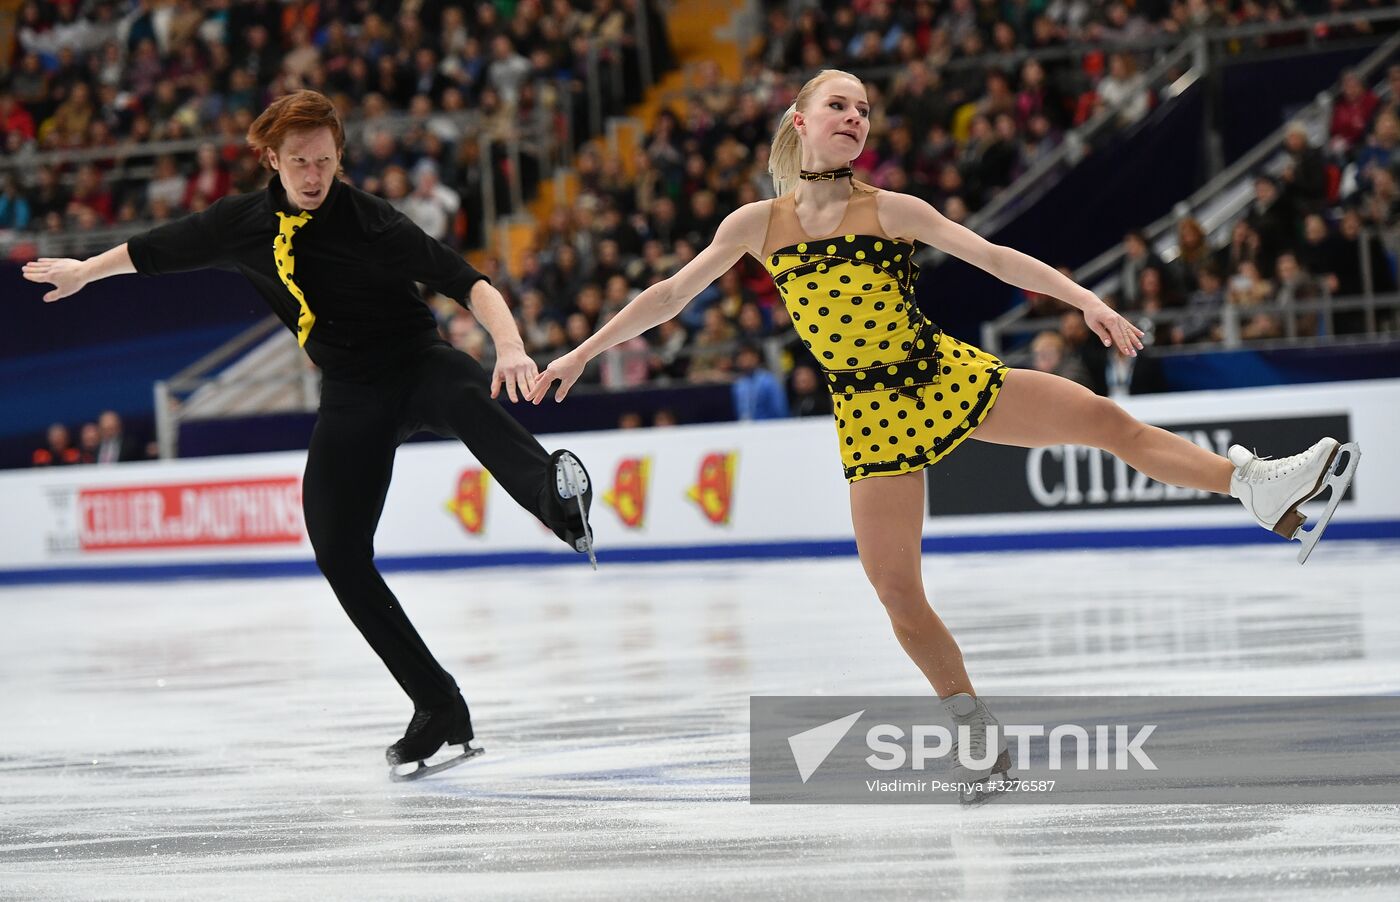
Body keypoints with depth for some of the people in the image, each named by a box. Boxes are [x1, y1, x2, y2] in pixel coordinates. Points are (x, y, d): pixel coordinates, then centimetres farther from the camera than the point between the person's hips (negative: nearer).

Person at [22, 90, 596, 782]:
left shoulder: (367, 221, -15)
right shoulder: (243, 223, 1)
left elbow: (465, 281, -25)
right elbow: (163, 249, 21)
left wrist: (509, 345, -43)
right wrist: (84, 270, 36)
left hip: (417, 362, -5)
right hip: (352, 397, 5)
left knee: (466, 400, -40)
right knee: (339, 552, -7)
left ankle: (555, 494, -70)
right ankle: (439, 710, -3)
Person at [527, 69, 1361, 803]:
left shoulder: (893, 211, -2)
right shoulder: (758, 224, 1)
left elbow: (993, 257, -5)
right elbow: (672, 294, 7)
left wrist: (1084, 298, -15)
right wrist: (583, 353, 6)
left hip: (949, 378, 0)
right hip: (871, 415, 0)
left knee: (1107, 420, -7)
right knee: (896, 590, -5)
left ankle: (1263, 488, 2)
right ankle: (978, 729, 10)